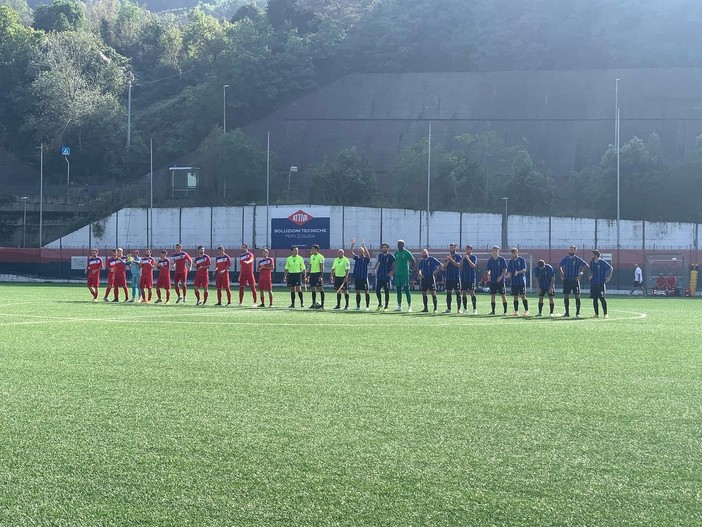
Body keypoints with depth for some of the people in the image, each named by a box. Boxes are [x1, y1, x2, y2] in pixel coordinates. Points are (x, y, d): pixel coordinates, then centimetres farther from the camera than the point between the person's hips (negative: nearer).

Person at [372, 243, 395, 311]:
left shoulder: (390, 256, -4)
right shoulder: (380, 255, 9)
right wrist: (374, 269, 13)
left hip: (387, 277, -4)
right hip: (379, 276, 4)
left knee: (387, 292, 0)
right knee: (377, 290, 0)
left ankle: (386, 306, 8)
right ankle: (380, 303, 20)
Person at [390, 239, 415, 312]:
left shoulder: (407, 253, -5)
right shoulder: (396, 253, 12)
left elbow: (413, 261, -2)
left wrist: (411, 269, -7)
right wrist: (392, 271, 9)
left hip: (405, 274, -6)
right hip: (397, 274, 6)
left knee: (406, 289, -6)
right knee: (398, 290, 7)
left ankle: (409, 307, -4)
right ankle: (399, 306, 12)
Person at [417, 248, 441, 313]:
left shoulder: (432, 259, -5)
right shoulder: (421, 261, 13)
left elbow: (440, 265, -8)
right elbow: (419, 269, 20)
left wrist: (435, 272, -14)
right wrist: (419, 274, -1)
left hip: (431, 278, -6)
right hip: (424, 279, 6)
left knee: (433, 293, -8)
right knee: (424, 294, 6)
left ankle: (435, 308, -6)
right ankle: (426, 308, 13)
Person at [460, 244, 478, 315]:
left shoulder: (474, 257, 1)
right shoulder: (463, 257, 12)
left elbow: (473, 266, -13)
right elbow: (460, 266, 4)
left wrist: (468, 259, -20)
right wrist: (462, 259, -9)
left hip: (471, 277, -4)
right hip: (464, 277, 4)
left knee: (472, 293, -8)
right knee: (463, 293, 3)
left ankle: (475, 309, -4)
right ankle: (465, 309, 10)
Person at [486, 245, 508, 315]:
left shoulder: (502, 259, -2)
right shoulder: (490, 260, 9)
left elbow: (505, 270, -5)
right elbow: (488, 269, 13)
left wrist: (501, 276, -17)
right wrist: (488, 274, -7)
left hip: (500, 280, -4)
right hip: (492, 280, 4)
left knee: (503, 295, -4)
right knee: (492, 295, 5)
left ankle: (505, 311, 0)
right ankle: (493, 311, 12)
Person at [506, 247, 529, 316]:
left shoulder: (522, 259, -1)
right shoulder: (510, 262, 11)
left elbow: (524, 270, -8)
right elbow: (509, 271, 9)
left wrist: (518, 272, -25)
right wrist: (509, 275, -14)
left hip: (521, 281, -4)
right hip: (514, 281, 4)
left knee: (523, 296, -8)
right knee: (515, 297, 5)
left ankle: (526, 310, -4)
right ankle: (516, 311, 10)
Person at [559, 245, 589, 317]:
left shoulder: (578, 259, -5)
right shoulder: (564, 259, 4)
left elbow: (586, 266, -4)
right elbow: (559, 266, 21)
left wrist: (581, 274, -9)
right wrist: (561, 272, 5)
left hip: (575, 280, -3)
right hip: (566, 280, 3)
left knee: (577, 296, -2)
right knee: (566, 296, 2)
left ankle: (578, 312, 4)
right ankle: (567, 312, 9)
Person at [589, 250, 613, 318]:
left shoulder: (602, 262, -9)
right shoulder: (592, 262, 9)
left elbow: (611, 268, -7)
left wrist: (609, 277, -8)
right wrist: (590, 276, 11)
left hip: (601, 284, -6)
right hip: (593, 284, 6)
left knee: (602, 299, -6)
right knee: (594, 299, 4)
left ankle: (605, 314, 1)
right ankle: (596, 314, 10)